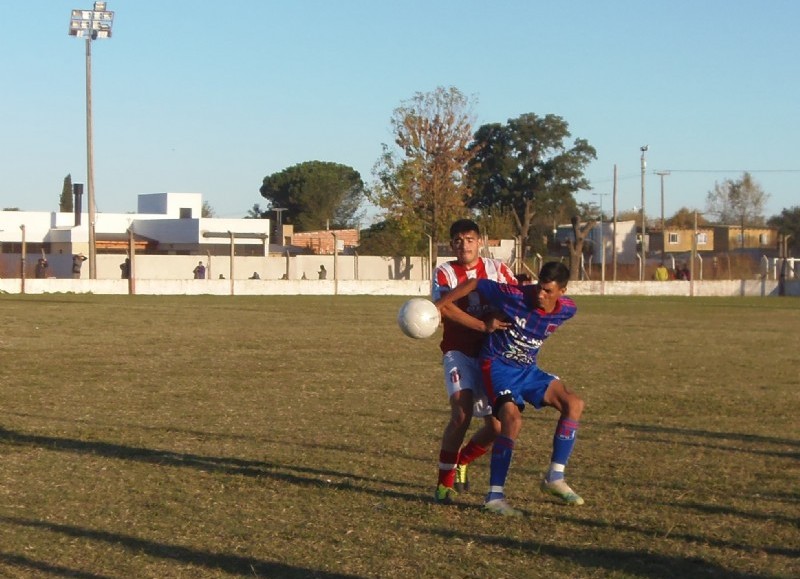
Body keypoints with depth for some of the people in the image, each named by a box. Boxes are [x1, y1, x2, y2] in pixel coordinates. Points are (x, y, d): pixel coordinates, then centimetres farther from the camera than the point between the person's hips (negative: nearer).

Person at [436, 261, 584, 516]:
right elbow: (475, 284, -11)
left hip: (528, 369, 6)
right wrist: (439, 305, -12)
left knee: (573, 403, -13)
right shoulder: (515, 296, -23)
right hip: (498, 365, -6)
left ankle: (555, 478, -4)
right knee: (512, 419, -28)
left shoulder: (567, 311, -10)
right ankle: (495, 496, -19)